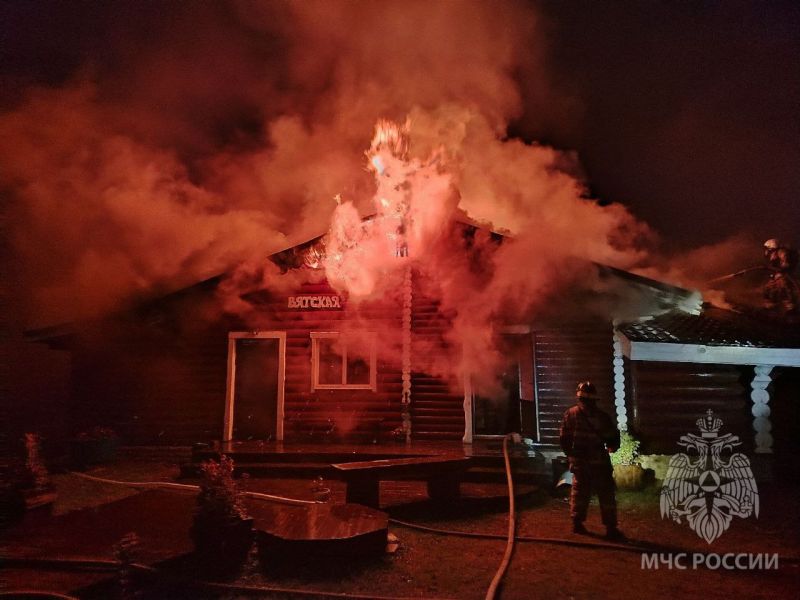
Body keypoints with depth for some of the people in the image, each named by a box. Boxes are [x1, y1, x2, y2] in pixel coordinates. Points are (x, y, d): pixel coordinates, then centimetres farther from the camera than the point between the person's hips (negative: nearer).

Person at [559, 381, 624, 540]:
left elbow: (564, 439, 2)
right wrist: (611, 447, 18)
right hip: (598, 461, -3)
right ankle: (611, 528, 5)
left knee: (579, 491, 16)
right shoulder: (600, 416, -13)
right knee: (606, 494, 5)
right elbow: (613, 436, -4)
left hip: (578, 461, 3)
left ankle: (577, 523, 18)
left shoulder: (570, 414, -3)